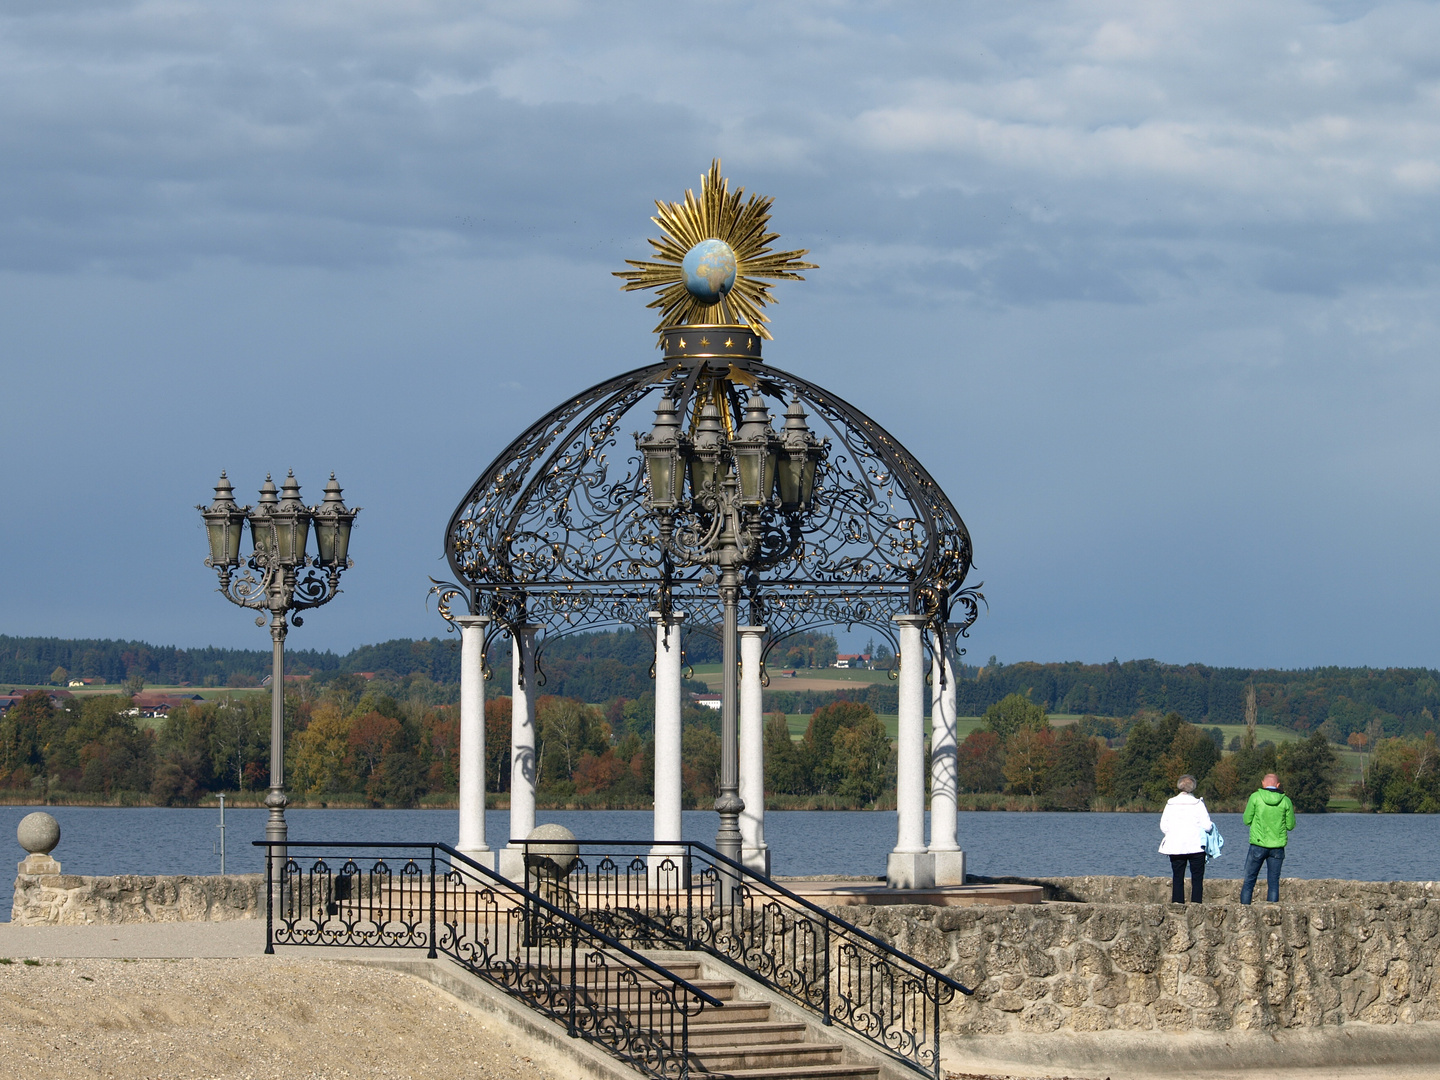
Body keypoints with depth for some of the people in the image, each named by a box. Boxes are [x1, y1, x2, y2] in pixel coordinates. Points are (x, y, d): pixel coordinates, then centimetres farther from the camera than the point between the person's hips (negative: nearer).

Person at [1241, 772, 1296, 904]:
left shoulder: (1255, 797, -5)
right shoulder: (1285, 800, 0)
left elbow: (1247, 820, -1)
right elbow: (1290, 825, 5)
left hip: (1258, 845, -2)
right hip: (1277, 846, 2)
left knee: (1249, 881, 5)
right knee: (1273, 883, 6)